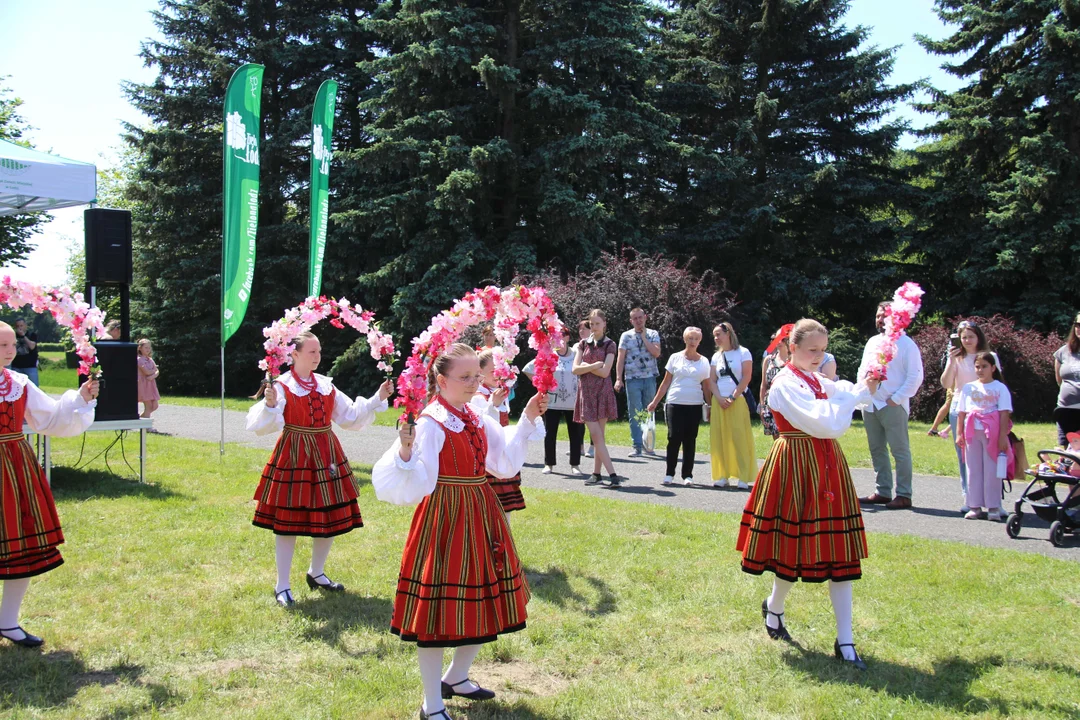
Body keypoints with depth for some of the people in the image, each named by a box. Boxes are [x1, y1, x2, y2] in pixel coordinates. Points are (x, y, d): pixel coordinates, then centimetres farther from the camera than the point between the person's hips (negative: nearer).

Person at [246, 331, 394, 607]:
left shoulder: (326, 385, 8)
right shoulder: (281, 386, -9)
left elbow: (351, 417, 11)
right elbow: (261, 425, -19)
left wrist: (378, 398, 4)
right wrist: (270, 405, -38)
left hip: (327, 456, 6)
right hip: (293, 458, -6)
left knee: (331, 517, 12)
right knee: (288, 521, 1)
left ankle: (316, 573, 33)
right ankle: (282, 586, 14)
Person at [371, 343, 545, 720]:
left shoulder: (477, 420, 7)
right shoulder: (429, 424, -17)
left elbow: (505, 462, 17)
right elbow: (413, 488, -24)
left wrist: (527, 420, 13)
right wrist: (406, 451, -42)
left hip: (482, 519, 8)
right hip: (445, 521, -8)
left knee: (483, 603, 17)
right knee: (439, 607, 0)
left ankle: (456, 677, 40)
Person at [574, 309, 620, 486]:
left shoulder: (609, 345, 1)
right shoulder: (583, 344, 11)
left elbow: (605, 372, -10)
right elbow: (575, 369, 0)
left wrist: (585, 366, -4)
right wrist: (594, 365, -11)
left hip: (602, 392, -2)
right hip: (586, 392, 2)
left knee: (598, 435, 0)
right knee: (595, 435, -7)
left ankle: (597, 473, 8)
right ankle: (612, 474, -8)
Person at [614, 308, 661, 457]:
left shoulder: (653, 334, 8)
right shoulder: (626, 336, 6)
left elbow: (656, 353, -8)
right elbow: (620, 359, 3)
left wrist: (644, 337, -6)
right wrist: (618, 379, -4)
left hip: (650, 378, 1)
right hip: (632, 379, -1)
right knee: (635, 414, -4)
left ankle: (647, 445, 16)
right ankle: (637, 447, -4)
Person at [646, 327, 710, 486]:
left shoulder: (704, 361, 8)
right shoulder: (675, 358, 5)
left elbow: (706, 386, 10)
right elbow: (666, 382, 7)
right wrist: (655, 402, 3)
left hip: (695, 405, 1)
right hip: (675, 404, -1)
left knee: (690, 440, 5)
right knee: (674, 438, -5)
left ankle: (687, 475, 12)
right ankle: (669, 474, 5)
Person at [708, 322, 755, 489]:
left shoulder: (743, 353, 1)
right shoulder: (716, 356, 15)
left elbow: (746, 378, -6)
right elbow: (712, 381, 11)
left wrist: (732, 397, -12)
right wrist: (719, 398, -6)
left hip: (738, 401, -5)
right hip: (719, 402, 5)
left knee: (739, 438, -8)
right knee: (719, 439, 1)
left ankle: (742, 477, -7)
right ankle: (721, 476, 4)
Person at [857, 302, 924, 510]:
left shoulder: (906, 344, -5)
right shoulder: (872, 342, 16)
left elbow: (915, 377, -9)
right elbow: (863, 370, 22)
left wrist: (897, 399, -14)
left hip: (893, 407, -7)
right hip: (870, 405, 7)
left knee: (900, 450, -3)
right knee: (877, 450, 11)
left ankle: (903, 495, 0)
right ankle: (882, 491, 19)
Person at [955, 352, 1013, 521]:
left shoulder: (1000, 388, 2)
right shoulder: (968, 387, 12)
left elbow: (1004, 414, -4)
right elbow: (961, 412, 11)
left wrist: (1003, 436, -11)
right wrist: (959, 433, 5)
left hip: (993, 433, -3)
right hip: (972, 433, 3)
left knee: (992, 470, -1)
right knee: (973, 470, 5)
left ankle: (993, 508, 4)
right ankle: (975, 507, 10)